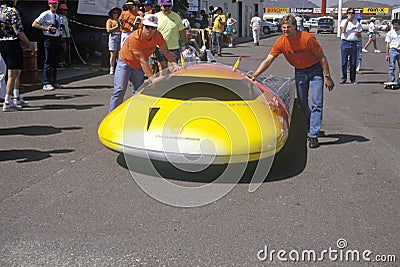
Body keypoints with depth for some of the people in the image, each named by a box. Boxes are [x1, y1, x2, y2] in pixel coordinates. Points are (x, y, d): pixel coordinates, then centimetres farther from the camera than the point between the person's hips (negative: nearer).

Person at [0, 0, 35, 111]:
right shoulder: (13, 11, -15)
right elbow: (18, 32, -18)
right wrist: (29, 44, -6)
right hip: (12, 44, -9)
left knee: (16, 72, 22)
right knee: (12, 74, -5)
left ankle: (16, 97, 32)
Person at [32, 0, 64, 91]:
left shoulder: (57, 16, 17)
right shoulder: (45, 14, -5)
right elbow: (34, 24, -9)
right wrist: (46, 28, -16)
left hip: (57, 39, 7)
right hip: (49, 39, -7)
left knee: (55, 62, 10)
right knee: (48, 62, -7)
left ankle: (54, 82, 18)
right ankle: (46, 83, -4)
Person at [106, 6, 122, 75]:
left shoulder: (119, 20, 20)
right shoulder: (109, 20, 7)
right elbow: (108, 30, -4)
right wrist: (116, 27, -6)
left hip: (120, 36, 4)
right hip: (113, 36, -4)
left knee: (119, 54, 2)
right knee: (113, 54, -4)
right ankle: (112, 69, 0)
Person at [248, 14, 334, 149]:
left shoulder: (307, 38, -24)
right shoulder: (280, 42, -13)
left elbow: (322, 57, -15)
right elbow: (268, 60, -12)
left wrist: (327, 77, -15)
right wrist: (255, 75, -24)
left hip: (315, 69, -4)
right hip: (299, 72, 4)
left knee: (317, 103, -10)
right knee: (302, 104, 10)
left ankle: (313, 136, -8)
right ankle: (312, 126, 33)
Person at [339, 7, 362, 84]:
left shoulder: (357, 23, 12)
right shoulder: (343, 21, 4)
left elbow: (360, 31, 20)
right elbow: (343, 30, -13)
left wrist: (358, 33, -4)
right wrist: (347, 20, -14)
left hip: (354, 43, 2)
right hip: (345, 43, -2)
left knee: (353, 63, 5)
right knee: (344, 62, -1)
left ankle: (353, 78, 13)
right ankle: (343, 78, 8)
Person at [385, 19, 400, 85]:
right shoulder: (390, 33, 1)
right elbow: (387, 44, 1)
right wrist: (387, 54, -5)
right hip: (392, 50, -3)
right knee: (392, 67, -1)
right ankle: (392, 81, 4)